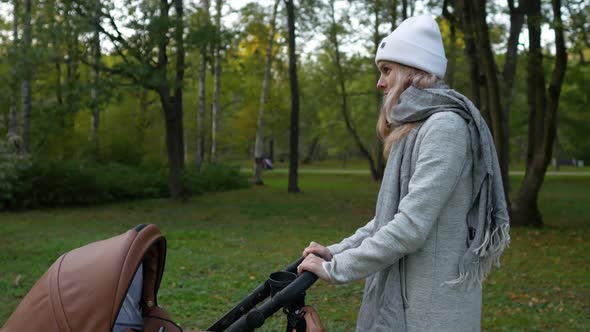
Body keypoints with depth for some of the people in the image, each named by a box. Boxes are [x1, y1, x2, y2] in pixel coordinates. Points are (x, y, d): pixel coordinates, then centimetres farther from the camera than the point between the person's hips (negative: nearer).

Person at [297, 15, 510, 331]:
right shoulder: (413, 130, 14)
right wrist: (336, 251, 6)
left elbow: (411, 227, -24)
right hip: (402, 296, 8)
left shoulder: (445, 126, -17)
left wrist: (337, 269, -17)